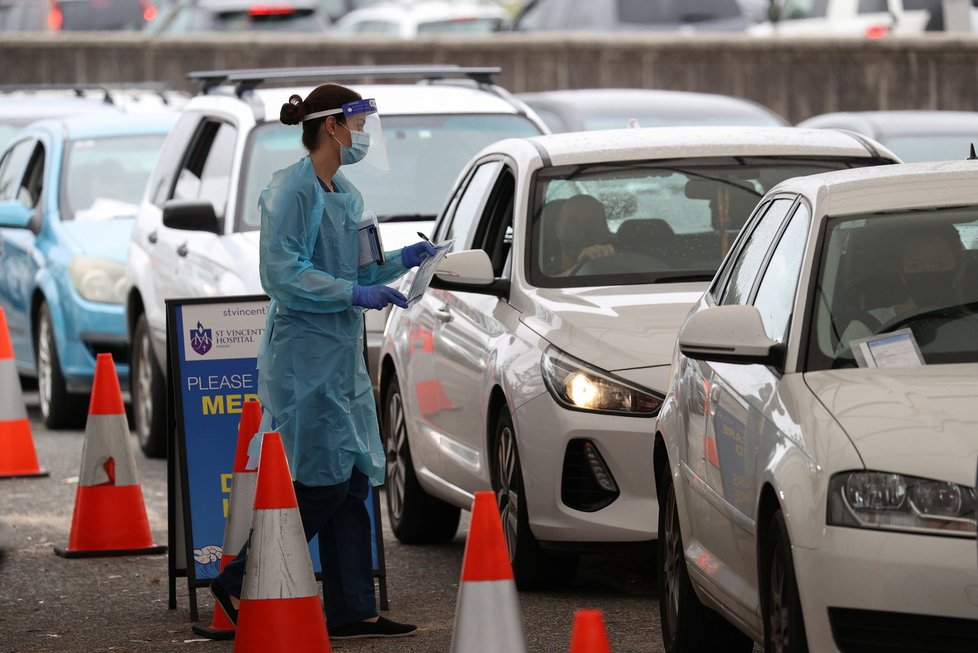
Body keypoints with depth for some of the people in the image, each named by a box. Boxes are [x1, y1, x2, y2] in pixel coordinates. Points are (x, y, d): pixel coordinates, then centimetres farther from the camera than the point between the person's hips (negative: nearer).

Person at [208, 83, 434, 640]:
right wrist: (355, 293, -22)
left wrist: (402, 260, 8)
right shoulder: (292, 190, -12)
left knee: (353, 482, 7)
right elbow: (283, 272, -19)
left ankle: (354, 612, 9)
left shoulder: (346, 195, 16)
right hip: (304, 357, -9)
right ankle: (239, 584, 1)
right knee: (323, 481, -10)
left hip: (343, 356, 9)